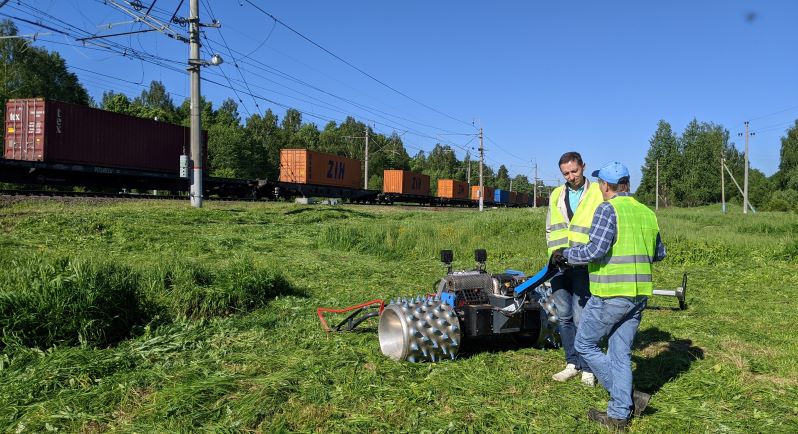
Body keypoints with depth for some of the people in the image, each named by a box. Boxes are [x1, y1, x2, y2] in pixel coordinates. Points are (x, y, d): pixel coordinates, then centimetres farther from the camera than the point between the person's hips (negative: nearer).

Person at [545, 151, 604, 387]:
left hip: (585, 267, -5)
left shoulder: (599, 194, -2)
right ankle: (572, 363, 25)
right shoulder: (556, 195, 13)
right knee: (564, 317, 11)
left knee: (581, 319, -3)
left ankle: (588, 369, 12)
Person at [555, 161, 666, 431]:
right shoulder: (647, 213, 11)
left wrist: (566, 255, -6)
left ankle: (628, 396, 6)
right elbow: (659, 254, 20)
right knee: (621, 353, 13)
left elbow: (595, 250, -21)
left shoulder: (608, 209, -12)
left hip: (611, 295, -7)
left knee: (585, 345, 9)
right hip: (639, 295, 7)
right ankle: (619, 415, 17)